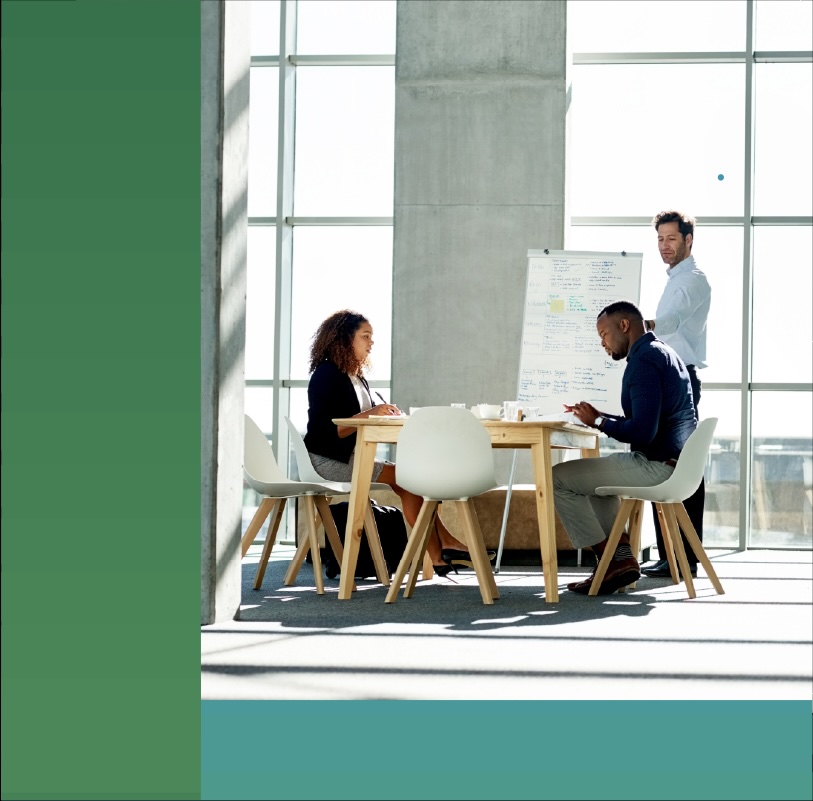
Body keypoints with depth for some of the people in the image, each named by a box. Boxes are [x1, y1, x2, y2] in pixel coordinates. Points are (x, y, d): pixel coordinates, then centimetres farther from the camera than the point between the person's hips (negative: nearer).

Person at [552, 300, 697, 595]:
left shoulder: (643, 361, -16)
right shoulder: (664, 354, 17)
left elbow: (643, 432, -24)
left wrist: (598, 422, -9)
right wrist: (598, 417, 15)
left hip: (657, 466, -11)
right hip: (677, 463, 11)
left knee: (557, 478, -5)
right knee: (594, 473, 32)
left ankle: (611, 560, 1)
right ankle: (622, 554, 18)